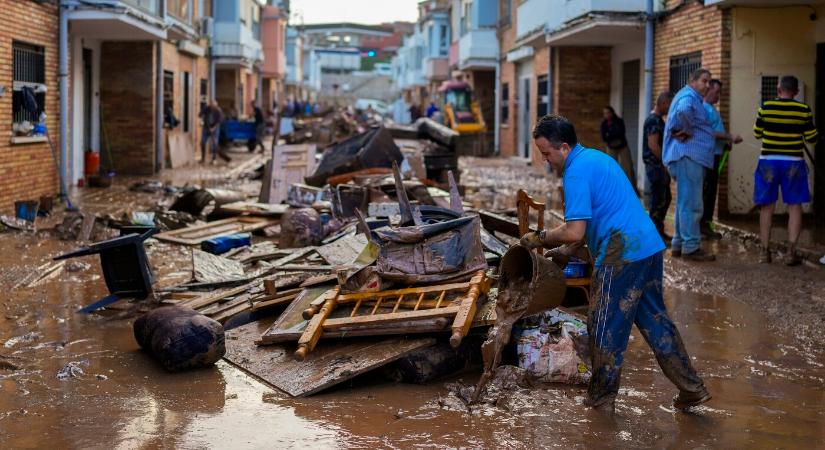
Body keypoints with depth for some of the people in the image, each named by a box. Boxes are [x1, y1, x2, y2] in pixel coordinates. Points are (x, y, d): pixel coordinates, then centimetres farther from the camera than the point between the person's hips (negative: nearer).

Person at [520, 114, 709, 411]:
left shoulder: (577, 172, -14)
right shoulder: (596, 157, 19)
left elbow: (574, 231, -19)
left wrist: (540, 238, -3)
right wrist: (565, 250, 23)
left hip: (623, 255, -10)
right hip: (649, 246, 10)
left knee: (606, 328, 2)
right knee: (654, 319, 16)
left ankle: (600, 402, 14)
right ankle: (692, 388, 20)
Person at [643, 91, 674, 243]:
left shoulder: (658, 120, 16)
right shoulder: (653, 121, -15)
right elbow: (653, 145, -22)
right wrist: (665, 162, -16)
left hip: (661, 166, 10)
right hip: (656, 166, -10)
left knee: (665, 199, 15)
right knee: (658, 202, -7)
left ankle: (659, 231, 23)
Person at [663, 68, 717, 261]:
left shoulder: (694, 98, 22)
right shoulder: (688, 96, -11)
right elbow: (683, 111, -35)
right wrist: (687, 131, -20)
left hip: (691, 156, 11)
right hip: (689, 156, -11)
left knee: (685, 203, 16)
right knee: (691, 204, -9)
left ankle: (678, 245, 22)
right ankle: (691, 247, -8)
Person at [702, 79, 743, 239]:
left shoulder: (712, 109, 20)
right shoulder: (704, 108, -12)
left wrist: (729, 141, 12)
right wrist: (730, 137, -18)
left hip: (715, 154, 10)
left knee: (711, 191, 11)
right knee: (706, 191, -7)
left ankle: (706, 225, 16)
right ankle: (702, 226, -4)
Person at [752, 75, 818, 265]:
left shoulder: (765, 107, -3)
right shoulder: (804, 110, -5)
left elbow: (757, 133, 8)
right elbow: (812, 138, 1)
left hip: (768, 162, 1)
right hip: (793, 163, -1)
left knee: (767, 206, 9)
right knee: (795, 206, 5)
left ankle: (764, 251, 11)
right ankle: (791, 252, 0)